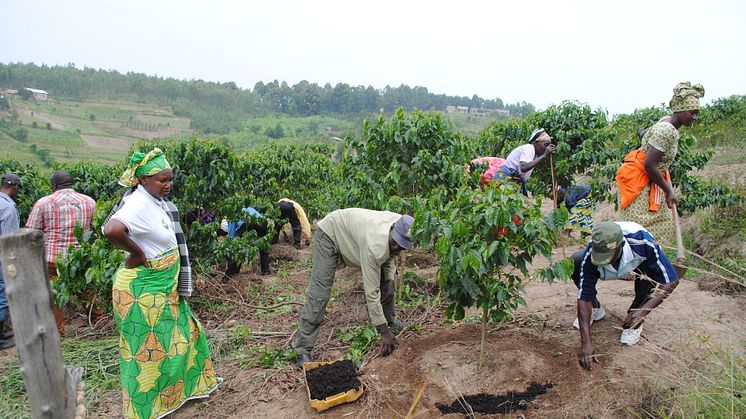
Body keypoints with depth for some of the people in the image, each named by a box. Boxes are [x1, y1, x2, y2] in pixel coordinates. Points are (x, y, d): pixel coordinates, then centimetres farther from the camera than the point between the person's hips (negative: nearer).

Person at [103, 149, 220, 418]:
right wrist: (136, 252, -27)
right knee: (149, 346, 6)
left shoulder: (157, 200, 4)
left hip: (164, 285, 10)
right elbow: (112, 230, -44)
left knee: (179, 334, 22)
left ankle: (187, 386, 43)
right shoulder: (139, 205, -25)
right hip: (143, 290, -9)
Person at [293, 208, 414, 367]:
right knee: (320, 293, -16)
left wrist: (390, 281, -12)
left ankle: (388, 318, 30)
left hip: (353, 231, 8)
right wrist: (384, 332, -27)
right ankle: (302, 349, -7)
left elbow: (389, 255, 5)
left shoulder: (402, 227, -19)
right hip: (330, 234, -8)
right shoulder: (375, 246, -41)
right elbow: (371, 292, -34)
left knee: (385, 277, 8)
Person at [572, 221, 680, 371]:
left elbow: (671, 280, -34)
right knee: (575, 261, -27)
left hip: (637, 265, -1)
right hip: (614, 270, 1)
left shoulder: (643, 243, -41)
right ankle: (596, 308, 0)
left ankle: (635, 320, -8)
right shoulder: (590, 256, -37)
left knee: (648, 274, -38)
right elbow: (584, 298, -34)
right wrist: (586, 343, -39)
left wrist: (642, 311, -44)